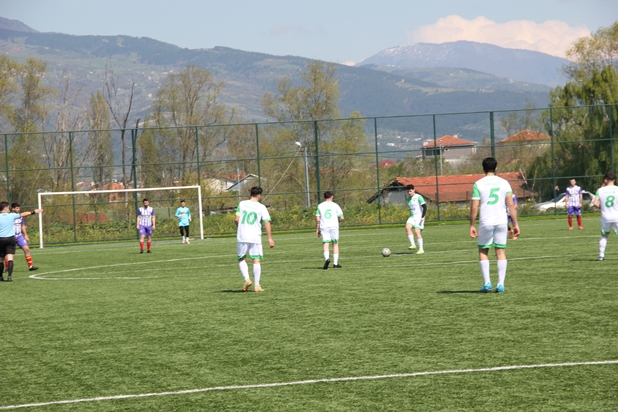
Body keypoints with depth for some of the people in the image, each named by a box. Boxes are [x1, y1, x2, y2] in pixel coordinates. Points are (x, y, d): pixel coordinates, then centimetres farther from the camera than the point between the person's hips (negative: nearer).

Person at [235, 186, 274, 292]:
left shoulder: (242, 204, 4)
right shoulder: (261, 207, 1)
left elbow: (236, 219, 1)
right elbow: (267, 223, -5)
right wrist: (270, 238, -2)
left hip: (242, 237, 1)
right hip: (255, 237, -1)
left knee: (241, 259, 14)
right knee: (256, 261, 5)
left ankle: (247, 279, -5)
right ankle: (256, 285, 1)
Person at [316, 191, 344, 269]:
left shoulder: (320, 206, 6)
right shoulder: (335, 205, 2)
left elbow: (317, 219, 2)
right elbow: (341, 217, -1)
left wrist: (317, 230, 7)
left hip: (324, 227, 1)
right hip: (334, 226, -1)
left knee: (325, 244, -3)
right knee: (335, 244, 10)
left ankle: (327, 258, -30)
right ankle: (335, 263, 9)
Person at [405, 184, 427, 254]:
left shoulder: (418, 197, -9)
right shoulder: (408, 198, 12)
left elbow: (425, 206, -13)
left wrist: (422, 217, -20)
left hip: (419, 217, -6)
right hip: (412, 217, 6)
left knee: (417, 231, -15)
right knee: (407, 227, -20)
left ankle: (421, 249, -5)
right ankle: (413, 244, -19)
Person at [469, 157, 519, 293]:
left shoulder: (478, 184, -2)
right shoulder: (504, 183, 4)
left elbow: (474, 207, -5)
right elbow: (511, 205, 1)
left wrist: (472, 225, 2)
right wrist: (515, 223, 6)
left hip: (486, 222, -2)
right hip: (501, 221, 2)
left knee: (483, 251, 11)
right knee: (501, 252, 6)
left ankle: (487, 282, 1)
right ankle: (500, 284, 2)